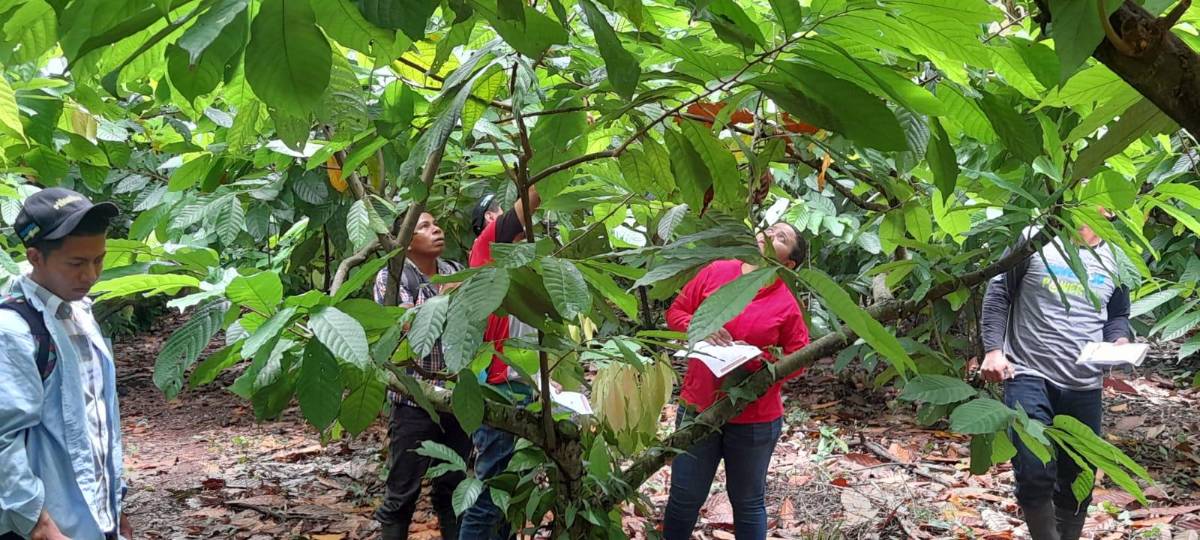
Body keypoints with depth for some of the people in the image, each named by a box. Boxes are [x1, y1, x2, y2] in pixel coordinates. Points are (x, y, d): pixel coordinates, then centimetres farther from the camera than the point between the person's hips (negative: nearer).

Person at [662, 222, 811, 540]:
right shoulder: (715, 272, -2)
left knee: (748, 503, 15)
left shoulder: (787, 304, -9)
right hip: (698, 408, 2)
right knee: (684, 499, 13)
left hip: (754, 420, -2)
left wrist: (758, 359, -20)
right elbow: (675, 312, 5)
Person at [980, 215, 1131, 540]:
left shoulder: (1116, 258, 11)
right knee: (1034, 476, -16)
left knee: (1077, 481, 12)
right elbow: (999, 294, 1)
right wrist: (993, 350, -9)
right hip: (1029, 376, -4)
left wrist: (1120, 342, -1)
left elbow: (1118, 316, 21)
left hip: (1085, 387, 4)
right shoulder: (1035, 240, -2)